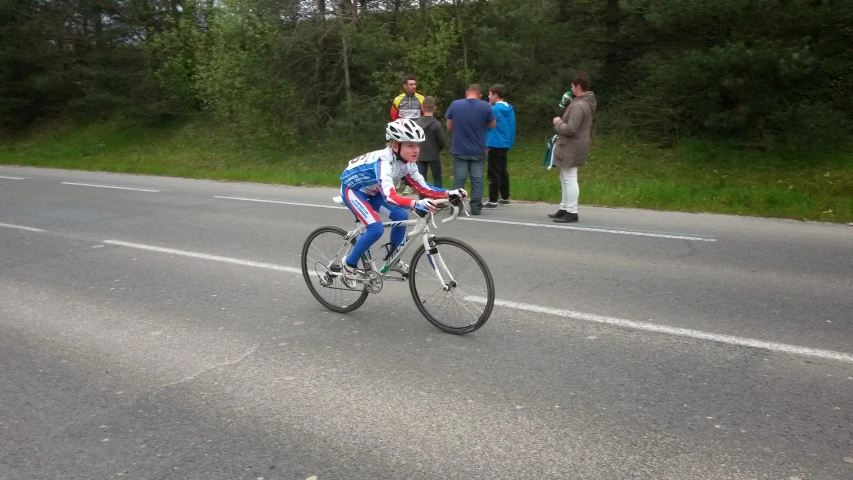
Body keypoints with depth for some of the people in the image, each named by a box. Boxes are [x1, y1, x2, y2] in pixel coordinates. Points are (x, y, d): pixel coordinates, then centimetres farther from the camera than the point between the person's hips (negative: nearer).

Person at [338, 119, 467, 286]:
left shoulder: (406, 162, -13)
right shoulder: (384, 161, -37)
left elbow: (423, 187, -11)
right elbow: (389, 197, -50)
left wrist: (449, 193, -26)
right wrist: (416, 204, -65)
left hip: (370, 190, 8)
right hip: (352, 188, -8)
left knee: (401, 216, -3)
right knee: (376, 228, -22)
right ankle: (349, 267, -4)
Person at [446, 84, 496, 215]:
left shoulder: (455, 104, -4)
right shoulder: (485, 106, -6)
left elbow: (449, 127, 4)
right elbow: (492, 125, 6)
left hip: (459, 150, 0)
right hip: (478, 151, 0)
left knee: (459, 179, 6)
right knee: (477, 179, 6)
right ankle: (475, 207, 6)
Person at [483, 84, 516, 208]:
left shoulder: (494, 109, -14)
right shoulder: (510, 109, 10)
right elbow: (512, 127, 14)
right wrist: (510, 143, 18)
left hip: (495, 145, -8)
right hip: (505, 144, 8)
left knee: (494, 173, -6)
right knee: (503, 171, 16)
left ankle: (493, 201, -6)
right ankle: (505, 198, 23)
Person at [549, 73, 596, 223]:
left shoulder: (578, 105, -22)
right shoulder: (587, 102, 11)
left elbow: (570, 129, -27)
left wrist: (558, 122, -10)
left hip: (572, 148, -11)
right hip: (572, 147, 11)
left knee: (569, 180, -7)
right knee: (565, 179, 18)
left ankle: (572, 212, -3)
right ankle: (564, 209, 26)